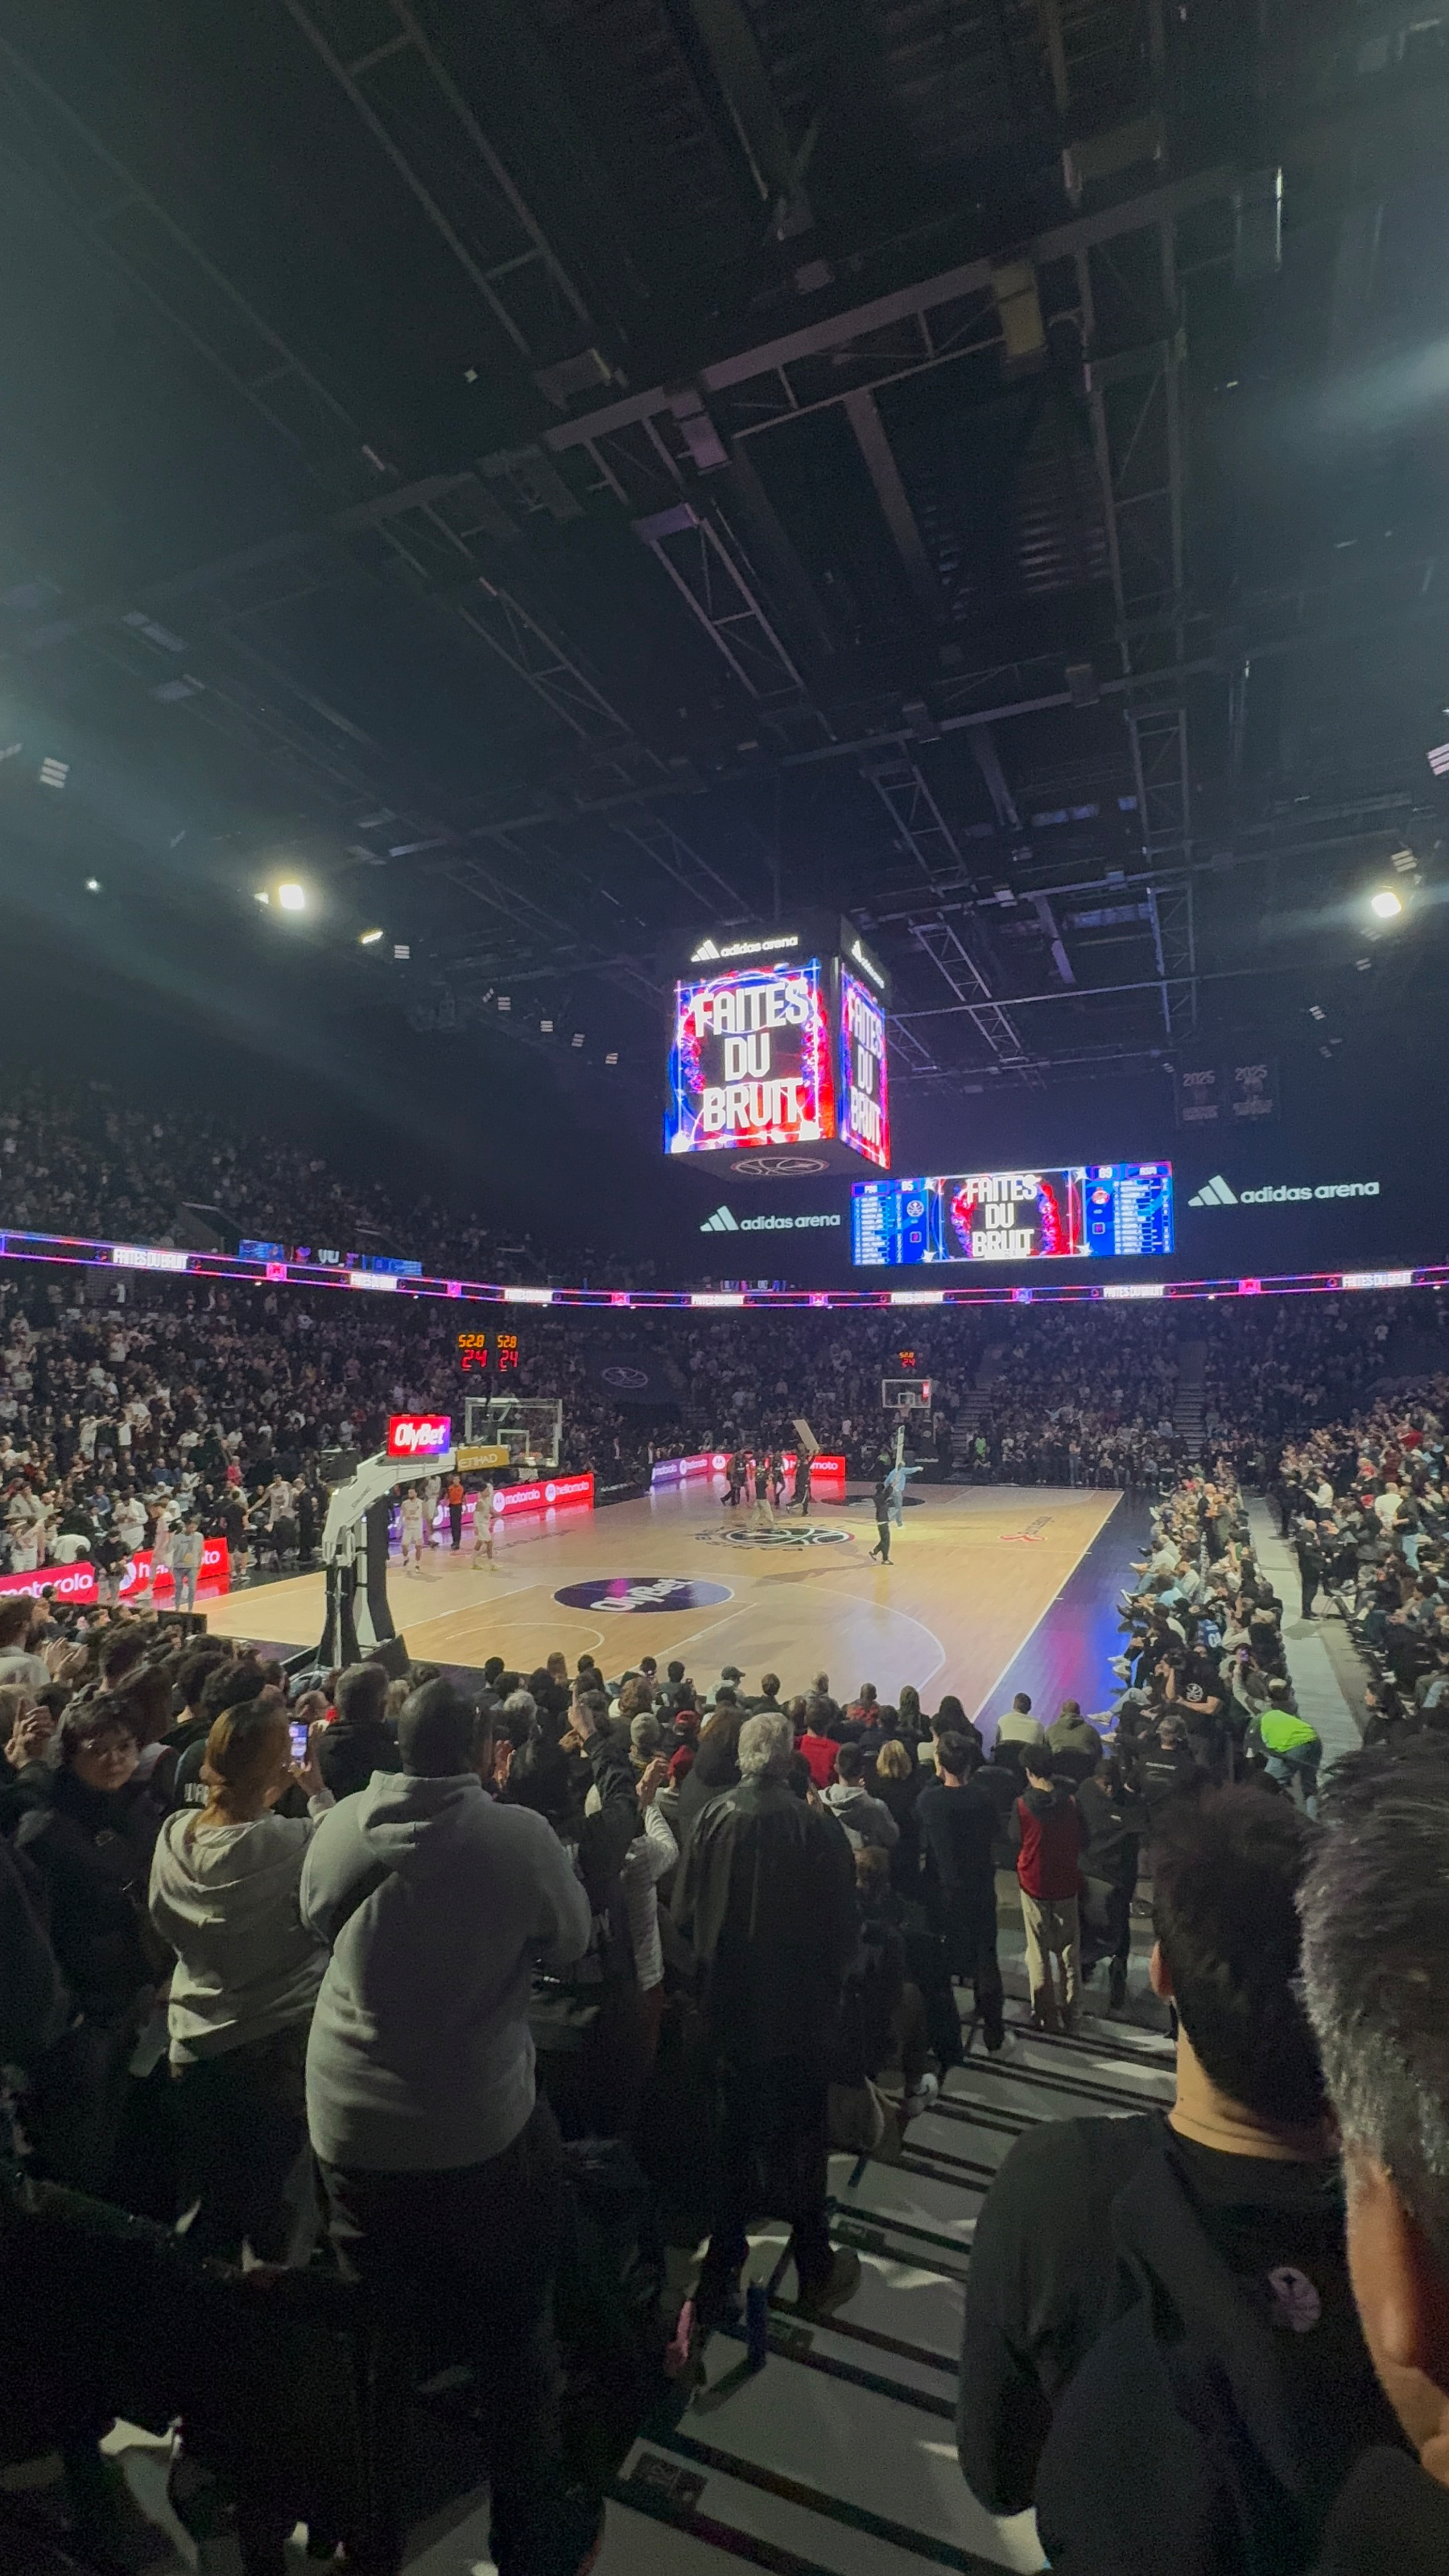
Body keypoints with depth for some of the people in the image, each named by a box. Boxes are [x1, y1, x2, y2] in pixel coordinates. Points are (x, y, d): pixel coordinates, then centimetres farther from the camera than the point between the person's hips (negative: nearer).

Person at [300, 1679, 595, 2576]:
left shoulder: (339, 1827, -13)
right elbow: (570, 1945, -6)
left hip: (351, 2126, 3)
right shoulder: (522, 1837, -23)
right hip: (485, 2132, -3)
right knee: (515, 2341, 20)